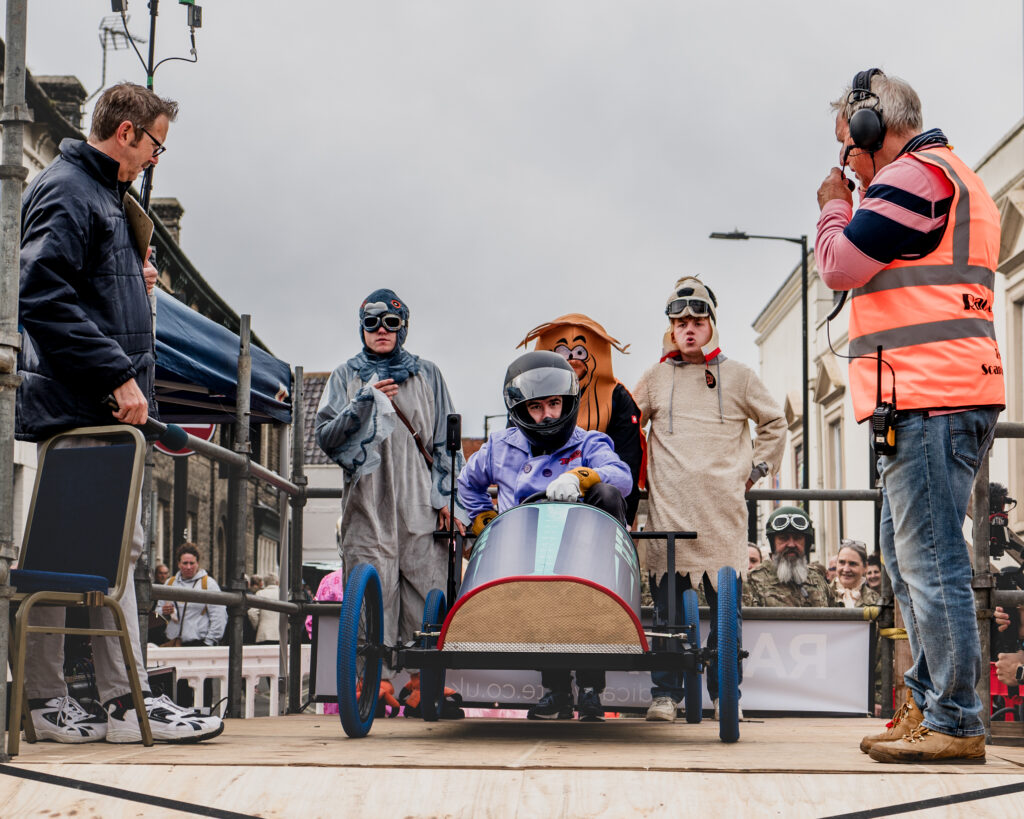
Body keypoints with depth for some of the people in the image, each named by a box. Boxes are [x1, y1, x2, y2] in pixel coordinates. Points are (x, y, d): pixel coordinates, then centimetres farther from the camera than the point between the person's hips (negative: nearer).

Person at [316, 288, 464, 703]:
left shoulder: (426, 374, 16)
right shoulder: (346, 376, 15)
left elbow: (445, 440, 13)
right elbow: (325, 437, 6)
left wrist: (446, 497, 3)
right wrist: (364, 402, -7)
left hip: (420, 502, 0)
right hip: (366, 501, 0)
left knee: (426, 584, -7)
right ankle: (376, 676, -6)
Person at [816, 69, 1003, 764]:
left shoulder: (915, 173, -8)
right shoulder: (950, 176, 25)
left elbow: (841, 267, -10)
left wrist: (834, 205, 7)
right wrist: (856, 205, 19)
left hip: (929, 399, -11)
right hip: (928, 399, 11)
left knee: (931, 559, -10)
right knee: (907, 558, 14)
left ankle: (956, 724, -8)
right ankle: (931, 708, 18)